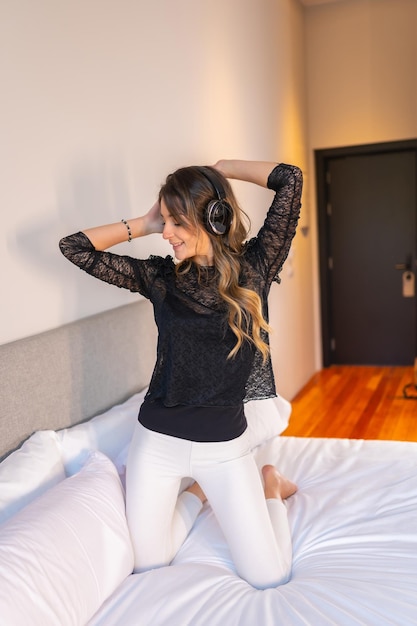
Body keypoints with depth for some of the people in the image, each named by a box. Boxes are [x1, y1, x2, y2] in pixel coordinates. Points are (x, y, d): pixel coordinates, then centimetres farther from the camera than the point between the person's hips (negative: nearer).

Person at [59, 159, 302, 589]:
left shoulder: (254, 267, -7)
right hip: (157, 439, 2)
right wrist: (143, 224, -2)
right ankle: (200, 492, 35)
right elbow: (74, 247, -4)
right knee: (146, 563, 13)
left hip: (225, 444, -2)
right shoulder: (160, 277, -3)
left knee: (269, 577, 2)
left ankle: (268, 485, 28)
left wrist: (223, 168, -2)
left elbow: (290, 179, -14)